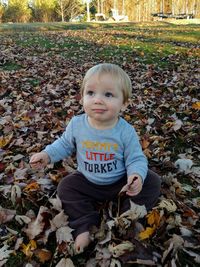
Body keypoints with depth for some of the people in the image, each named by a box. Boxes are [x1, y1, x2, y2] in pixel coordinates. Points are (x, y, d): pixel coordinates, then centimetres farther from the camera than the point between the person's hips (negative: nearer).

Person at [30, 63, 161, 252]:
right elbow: (65, 144, 3)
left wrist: (137, 175, -37)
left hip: (120, 183, -2)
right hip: (87, 182, 2)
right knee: (66, 186, -15)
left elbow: (136, 159, -15)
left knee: (152, 182, -15)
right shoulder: (77, 124, -16)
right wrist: (48, 154, -13)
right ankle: (85, 225, -12)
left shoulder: (126, 131, -22)